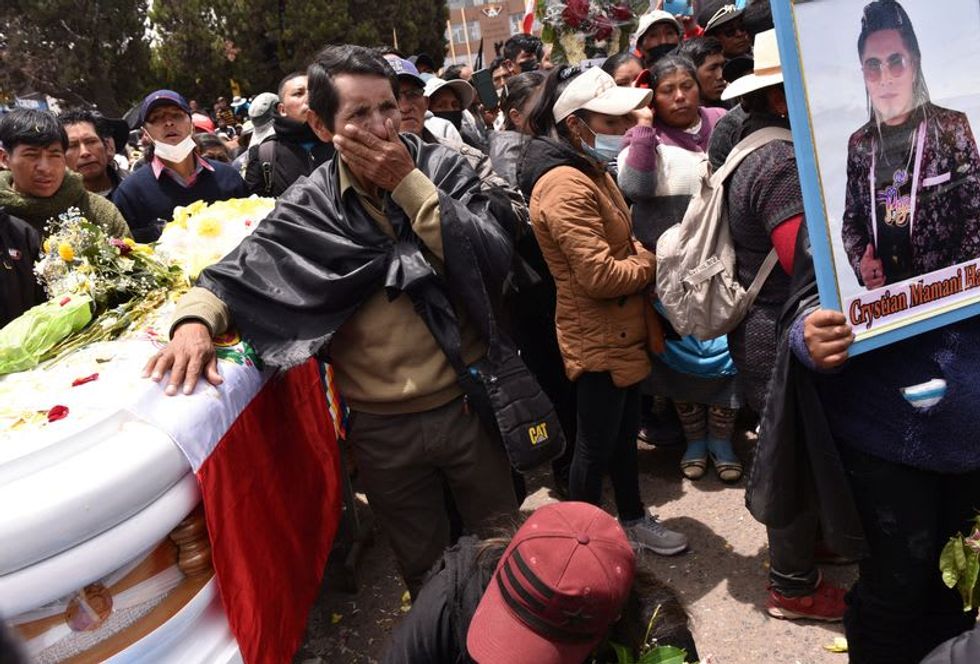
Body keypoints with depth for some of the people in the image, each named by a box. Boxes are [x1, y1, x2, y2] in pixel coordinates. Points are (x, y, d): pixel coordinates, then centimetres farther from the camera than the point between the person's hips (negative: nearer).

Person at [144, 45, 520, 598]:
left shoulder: (443, 168, -5)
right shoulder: (309, 208, -5)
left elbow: (494, 260, -17)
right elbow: (234, 272, 1)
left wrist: (409, 183, -21)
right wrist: (195, 320, -21)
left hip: (469, 402, 1)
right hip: (386, 428, 0)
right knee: (424, 572, 20)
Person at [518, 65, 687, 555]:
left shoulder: (587, 170, 9)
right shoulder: (564, 187, -24)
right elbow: (599, 276, -28)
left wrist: (640, 255, -4)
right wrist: (651, 264, -11)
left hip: (619, 331, 10)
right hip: (598, 339, -10)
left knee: (624, 431, 22)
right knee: (596, 445, 7)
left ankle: (633, 519, 41)